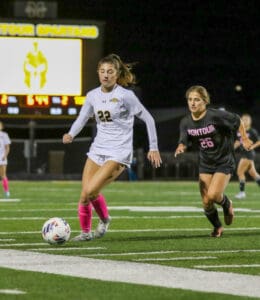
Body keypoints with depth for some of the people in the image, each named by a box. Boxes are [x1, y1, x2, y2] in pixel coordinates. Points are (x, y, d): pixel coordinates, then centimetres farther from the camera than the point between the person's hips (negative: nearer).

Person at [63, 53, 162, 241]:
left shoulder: (125, 95, -10)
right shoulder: (93, 95, 6)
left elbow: (148, 118, -4)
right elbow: (82, 118, 14)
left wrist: (154, 148, -2)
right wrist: (71, 134, -8)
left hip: (118, 154, -6)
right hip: (98, 150, 6)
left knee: (91, 190, -19)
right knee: (84, 195, -1)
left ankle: (104, 219, 8)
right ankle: (86, 232, 17)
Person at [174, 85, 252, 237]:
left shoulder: (216, 115, -20)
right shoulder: (186, 122, -6)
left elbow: (237, 120, -6)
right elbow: (184, 141, -4)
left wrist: (244, 138, 1)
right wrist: (180, 148, -27)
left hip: (224, 162, -5)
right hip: (205, 163, 5)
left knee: (213, 195, -21)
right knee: (206, 202, 0)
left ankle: (227, 204, 16)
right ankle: (217, 227, 29)